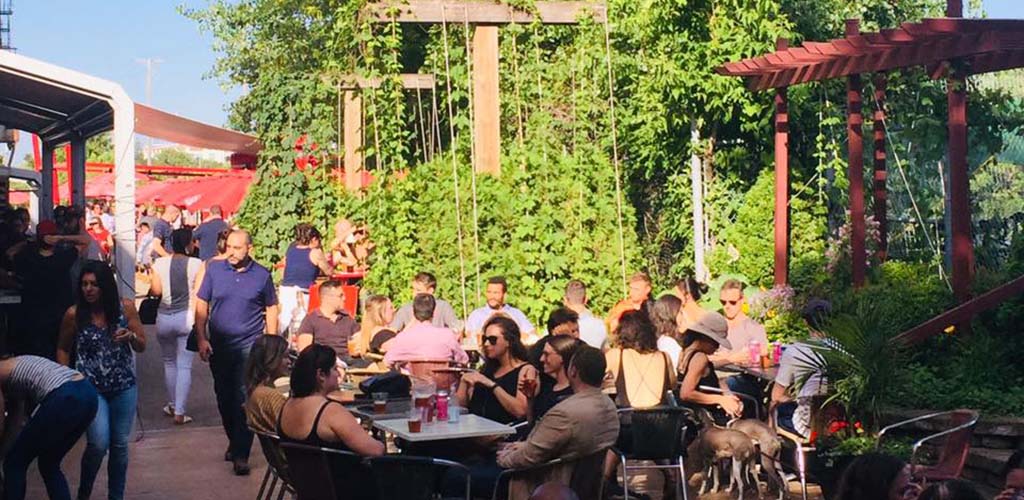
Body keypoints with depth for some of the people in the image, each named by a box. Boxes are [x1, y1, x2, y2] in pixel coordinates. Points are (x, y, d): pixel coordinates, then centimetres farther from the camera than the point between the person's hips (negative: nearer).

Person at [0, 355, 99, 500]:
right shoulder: (14, 370, 34)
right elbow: (16, 422, 37)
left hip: (65, 399, -9)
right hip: (88, 393, 9)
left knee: (15, 463, 10)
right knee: (49, 464, 23)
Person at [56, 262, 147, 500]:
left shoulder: (126, 308, -4)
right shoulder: (74, 314, -8)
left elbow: (142, 346, 3)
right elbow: (63, 349, 7)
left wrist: (131, 336, -18)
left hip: (124, 387, 2)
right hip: (90, 387, -2)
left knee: (120, 444, 6)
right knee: (98, 443, -13)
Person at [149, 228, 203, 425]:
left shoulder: (160, 263, -3)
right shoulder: (196, 264, -7)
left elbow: (156, 291, -2)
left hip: (164, 318, 2)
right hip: (187, 317, -2)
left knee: (169, 362, 20)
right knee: (184, 366, 1)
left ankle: (172, 405, 30)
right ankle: (179, 412, -2)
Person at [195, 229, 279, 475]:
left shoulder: (262, 275, -2)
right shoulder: (214, 269, 0)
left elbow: (271, 309, 8)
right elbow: (201, 305, 5)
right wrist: (201, 339, -2)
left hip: (250, 346, -2)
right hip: (218, 345, 3)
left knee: (245, 399, -9)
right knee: (224, 397, 13)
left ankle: (241, 454, -6)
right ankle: (234, 440, 33)